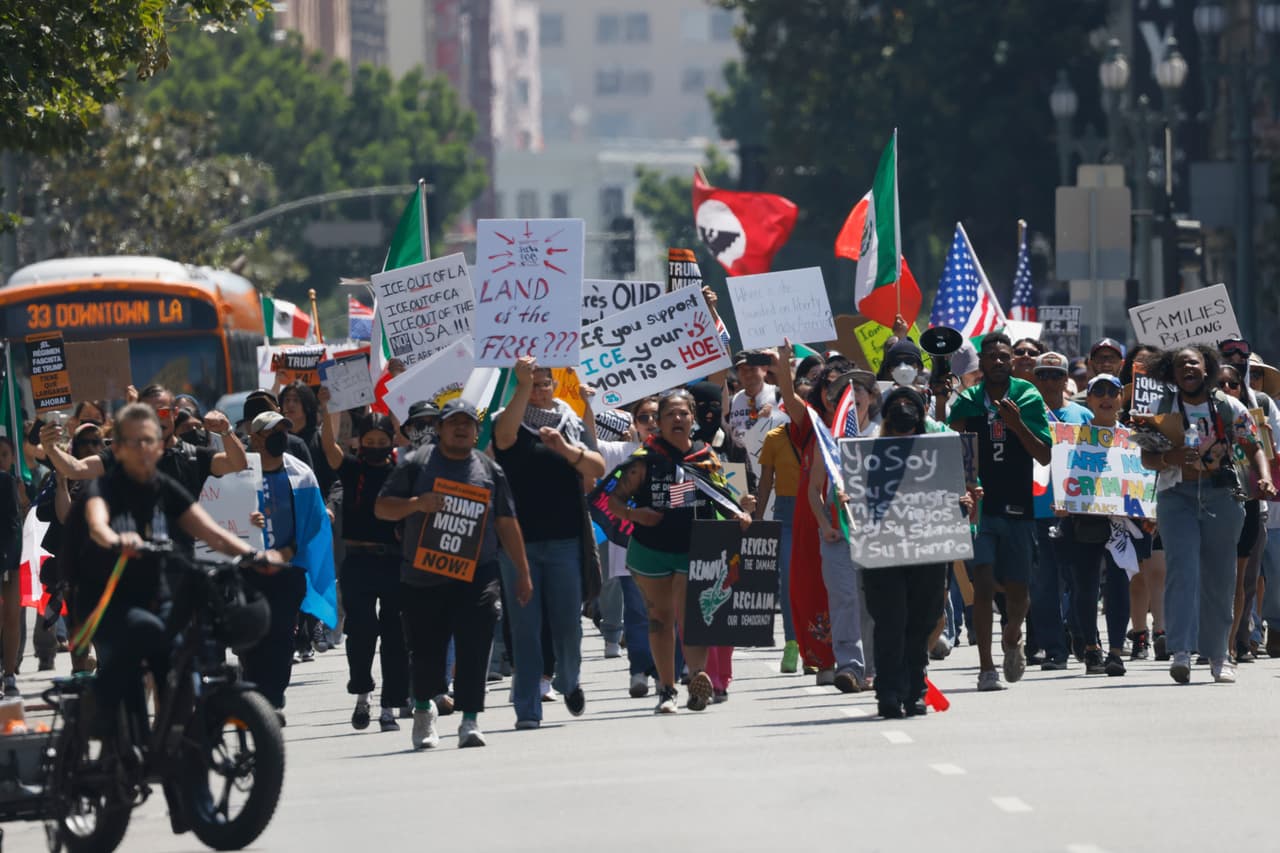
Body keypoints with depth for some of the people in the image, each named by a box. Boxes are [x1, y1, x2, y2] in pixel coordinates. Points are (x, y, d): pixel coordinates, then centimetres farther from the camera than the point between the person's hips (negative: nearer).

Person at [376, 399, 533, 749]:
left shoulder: (490, 471, 10)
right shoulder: (416, 464, 4)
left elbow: (506, 523, 14)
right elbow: (381, 507, 3)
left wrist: (523, 572, 11)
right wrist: (416, 504, -16)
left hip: (476, 579, 1)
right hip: (422, 579, -1)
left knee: (474, 651, -10)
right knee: (426, 652, 6)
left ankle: (470, 720, -7)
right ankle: (424, 708, 30)